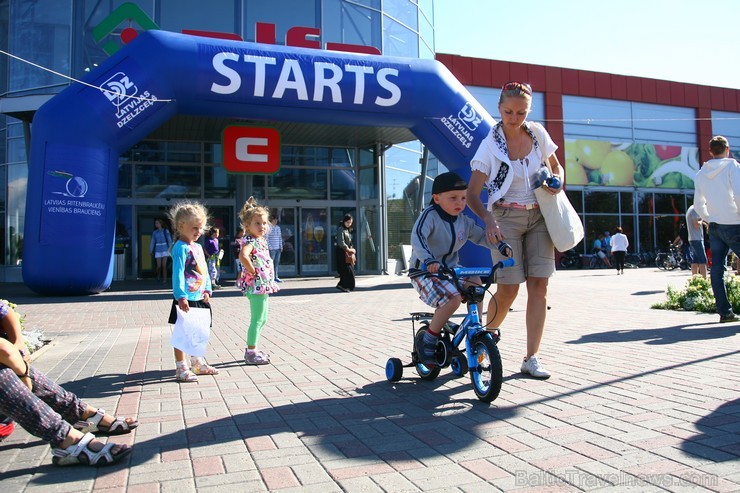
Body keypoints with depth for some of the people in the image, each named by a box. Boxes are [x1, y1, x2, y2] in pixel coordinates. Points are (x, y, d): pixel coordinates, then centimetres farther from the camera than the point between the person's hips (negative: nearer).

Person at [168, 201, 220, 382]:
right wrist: (181, 296, -26)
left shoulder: (198, 247, 14)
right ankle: (181, 368, 6)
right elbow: (178, 273, -20)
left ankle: (198, 363, 31)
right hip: (186, 299, -9)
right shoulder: (181, 248, -13)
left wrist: (207, 290, 8)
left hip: (199, 298, 9)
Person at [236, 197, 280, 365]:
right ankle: (251, 353, 4)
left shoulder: (261, 240, 14)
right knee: (257, 320, -4)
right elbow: (243, 256, -37)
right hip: (256, 285, -10)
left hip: (264, 285, 10)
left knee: (262, 320, 18)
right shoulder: (250, 241, -16)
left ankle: (252, 349, 29)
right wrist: (252, 271, -24)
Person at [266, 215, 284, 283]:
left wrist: (281, 246, 12)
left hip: (278, 248, 7)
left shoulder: (278, 228, 14)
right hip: (272, 249, -7)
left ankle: (276, 277, 15)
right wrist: (269, 247, -15)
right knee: (271, 263, -6)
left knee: (277, 263, 9)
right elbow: (266, 238, -11)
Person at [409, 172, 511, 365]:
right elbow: (417, 238, -33)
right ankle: (427, 341, -14)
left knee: (475, 282, -12)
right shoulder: (429, 215, -17)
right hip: (424, 272, -7)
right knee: (453, 297, -28)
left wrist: (502, 245, -4)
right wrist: (428, 260, -49)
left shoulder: (464, 221, 4)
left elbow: (481, 236, 13)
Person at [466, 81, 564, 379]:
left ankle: (531, 358, 4)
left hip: (539, 216, 4)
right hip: (506, 218, -4)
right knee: (508, 288, -9)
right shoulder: (491, 144, -9)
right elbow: (472, 194, -11)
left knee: (539, 285, -3)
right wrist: (487, 218, -29)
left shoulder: (538, 134, 2)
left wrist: (557, 183, -4)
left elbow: (556, 168, 18)